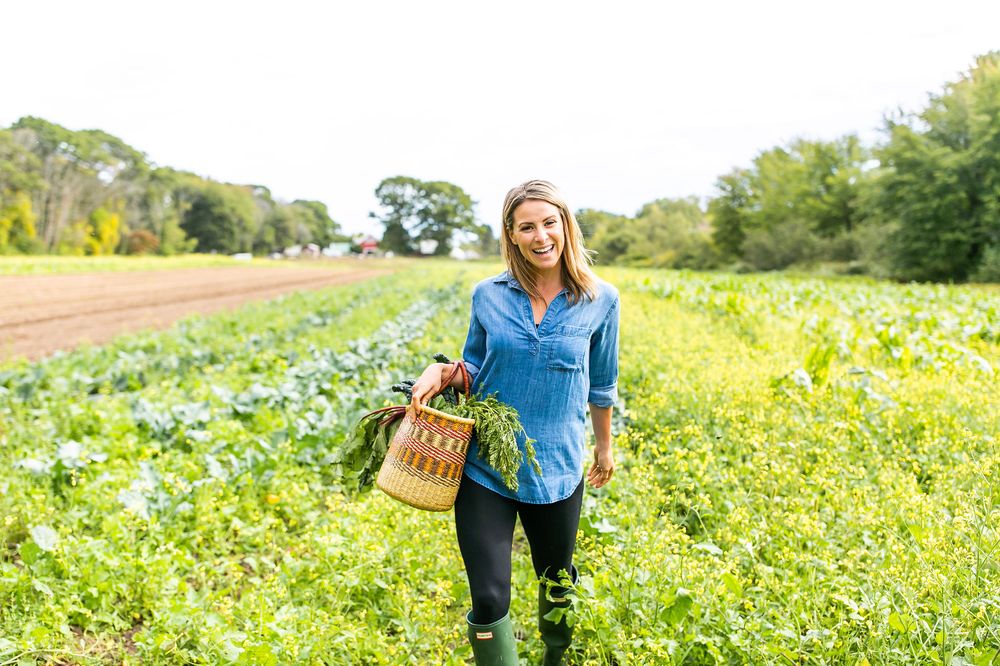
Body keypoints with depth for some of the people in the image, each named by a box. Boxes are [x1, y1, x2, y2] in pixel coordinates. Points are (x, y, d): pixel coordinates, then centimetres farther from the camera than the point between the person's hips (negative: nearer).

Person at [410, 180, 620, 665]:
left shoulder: (599, 301, -5)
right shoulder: (488, 295, -3)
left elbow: (601, 385, 8)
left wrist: (604, 447, 18)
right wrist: (441, 372, -12)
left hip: (555, 470, 1)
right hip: (484, 467, 0)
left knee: (557, 581, 22)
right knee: (489, 600, -5)